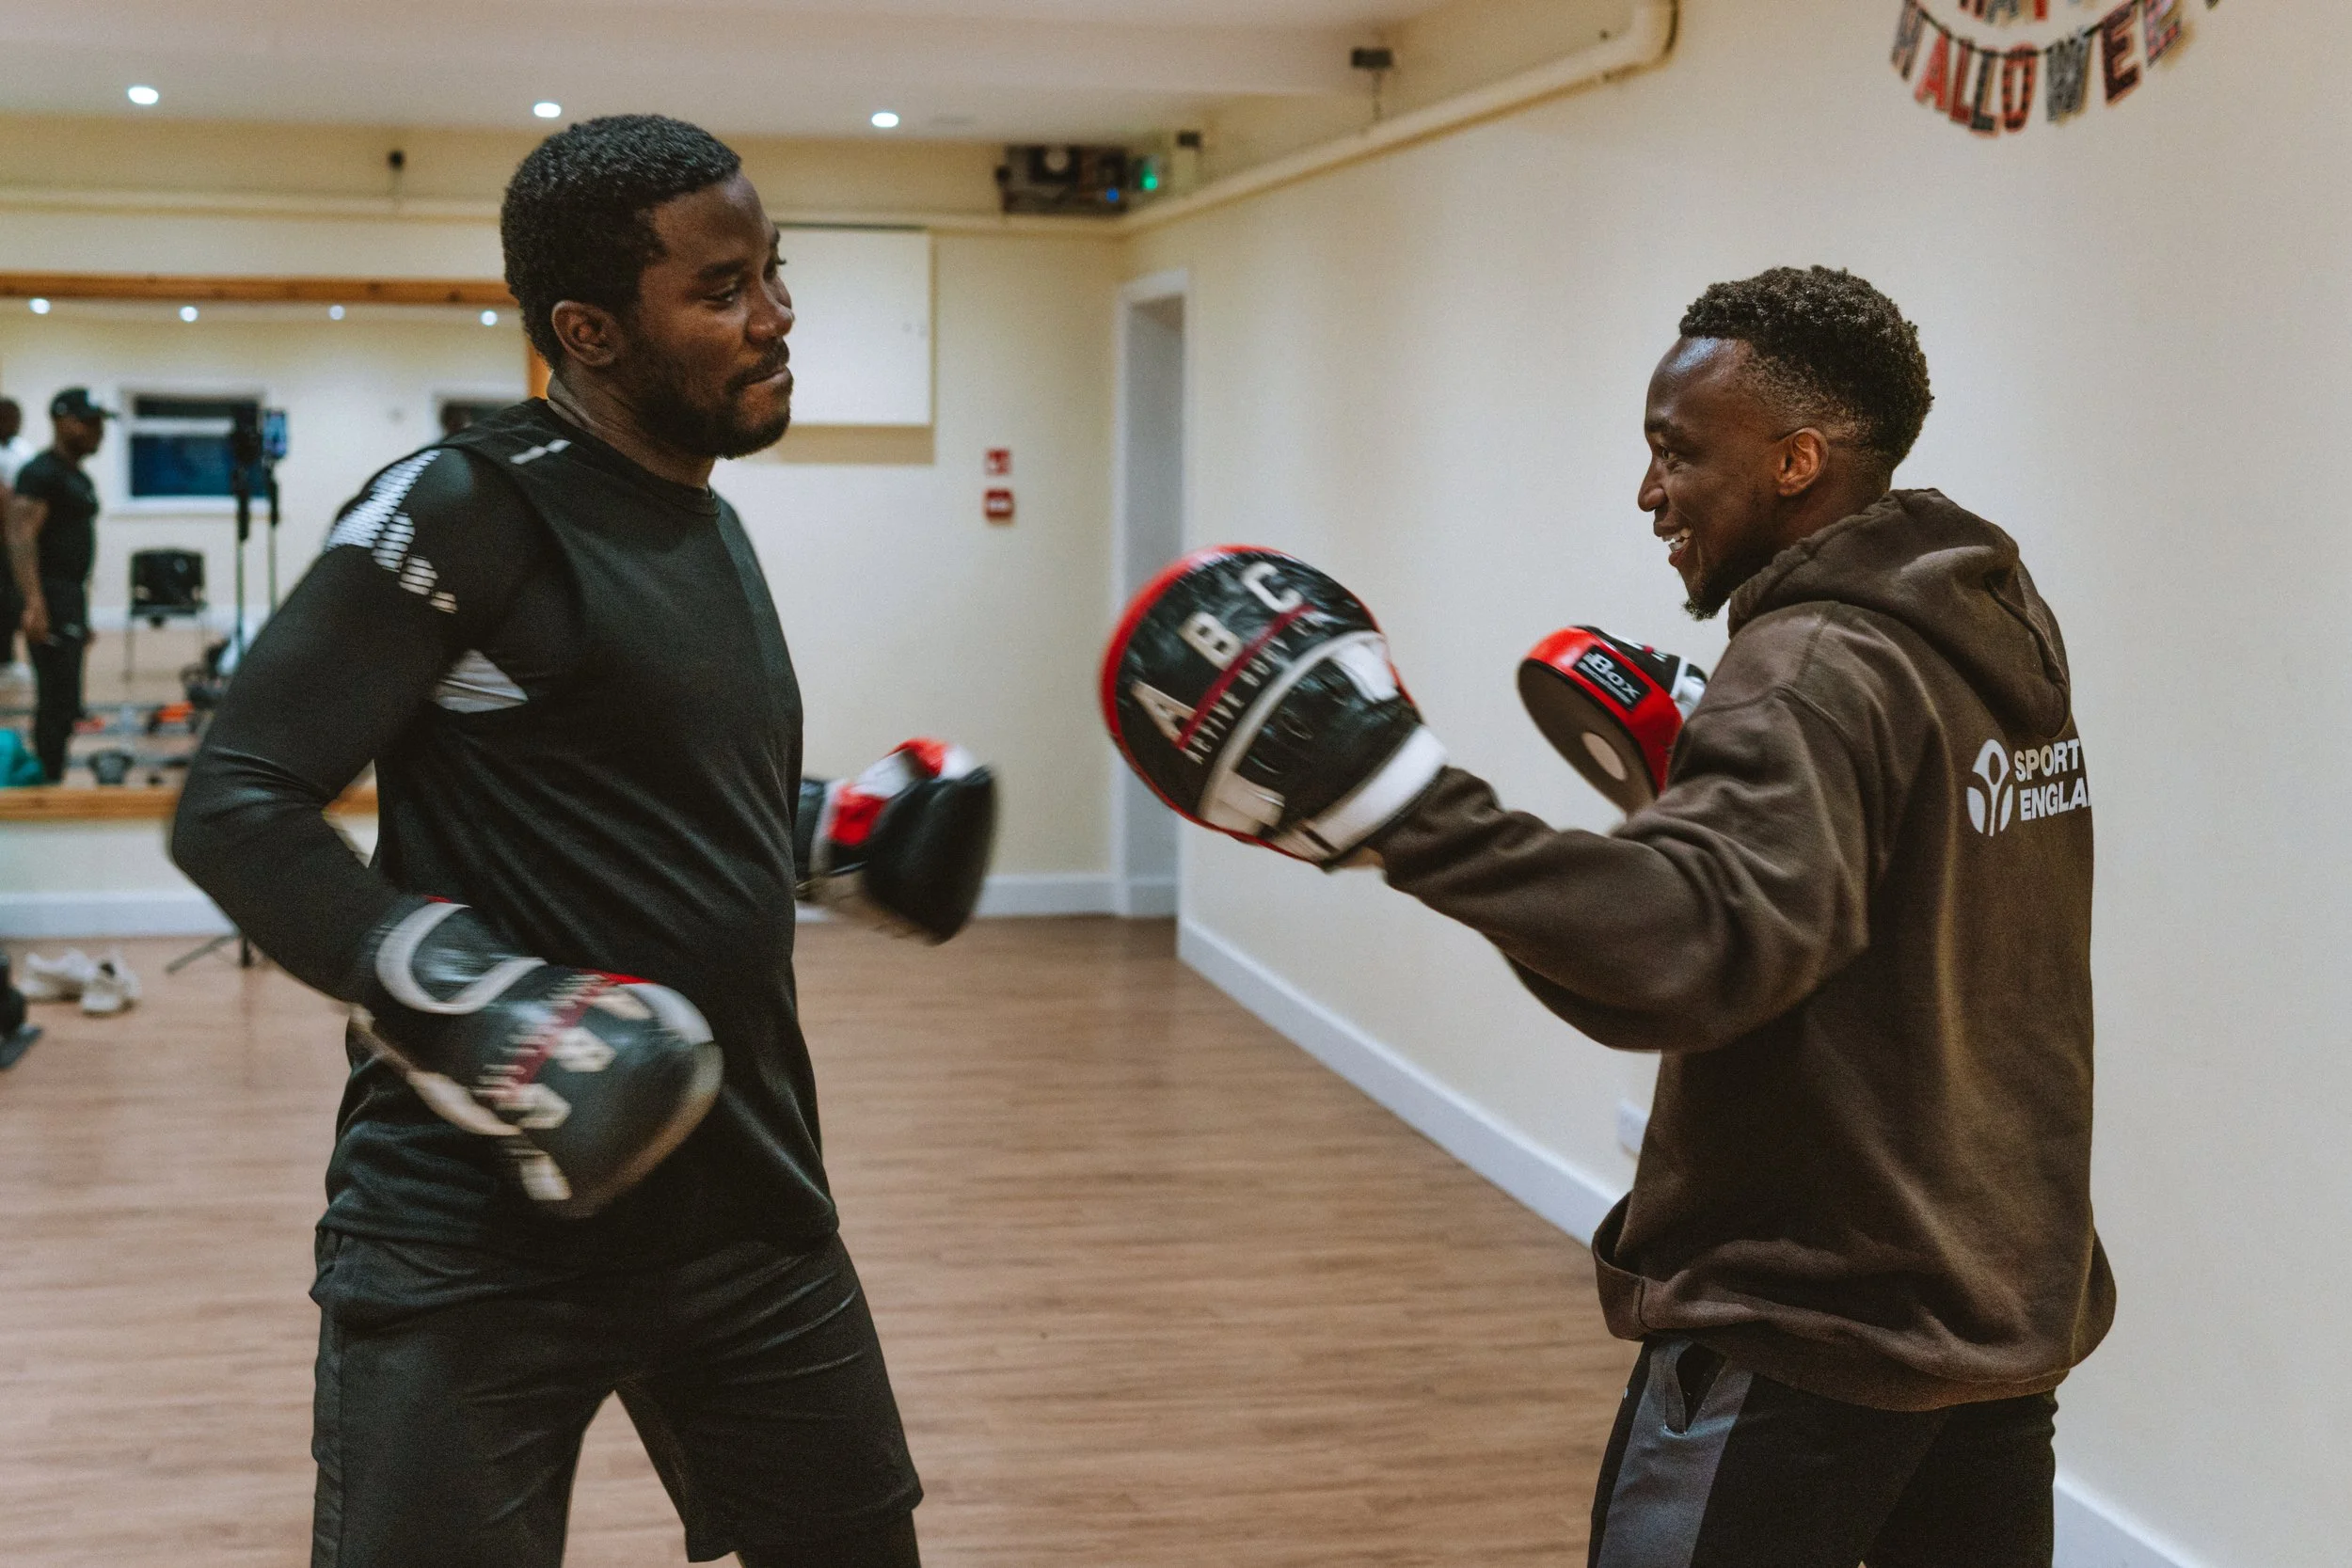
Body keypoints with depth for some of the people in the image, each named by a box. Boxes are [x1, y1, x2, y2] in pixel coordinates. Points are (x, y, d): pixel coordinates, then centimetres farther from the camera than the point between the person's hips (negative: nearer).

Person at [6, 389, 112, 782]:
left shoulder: (78, 478, 19)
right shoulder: (42, 472, -11)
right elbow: (21, 537, -21)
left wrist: (83, 616, 24)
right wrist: (34, 603, -31)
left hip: (72, 598, 10)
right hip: (50, 599, -10)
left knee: (62, 705, 12)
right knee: (58, 703, -12)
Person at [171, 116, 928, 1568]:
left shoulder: (710, 527, 14)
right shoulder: (471, 510, -12)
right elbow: (234, 809, -16)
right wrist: (468, 995, -27)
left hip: (748, 1206, 8)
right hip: (478, 1236, -8)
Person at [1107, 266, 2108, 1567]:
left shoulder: (1820, 676, -21)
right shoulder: (2004, 631, 6)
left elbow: (1690, 947, -37)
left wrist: (1412, 813, -41)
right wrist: (1717, 791, 13)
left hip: (1806, 1330, -9)